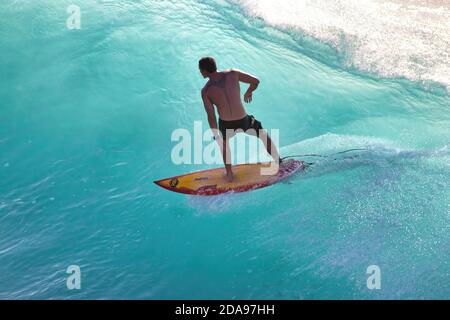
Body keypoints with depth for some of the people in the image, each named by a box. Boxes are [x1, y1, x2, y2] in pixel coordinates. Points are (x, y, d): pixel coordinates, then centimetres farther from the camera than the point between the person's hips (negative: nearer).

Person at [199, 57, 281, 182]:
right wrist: (248, 93, 19)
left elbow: (211, 116, -6)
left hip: (225, 124, 0)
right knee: (264, 136, 27)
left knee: (224, 142, 34)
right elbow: (255, 81, -1)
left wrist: (216, 135, 5)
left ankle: (229, 174, 37)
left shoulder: (205, 91, -8)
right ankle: (280, 163, 36)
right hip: (243, 121, 0)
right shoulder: (233, 74, -7)